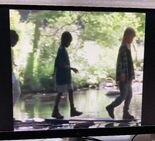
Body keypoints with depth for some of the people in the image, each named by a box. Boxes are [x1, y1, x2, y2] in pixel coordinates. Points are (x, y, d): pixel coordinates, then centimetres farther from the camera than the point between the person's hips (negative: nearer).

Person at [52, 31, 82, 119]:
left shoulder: (63, 50, 13)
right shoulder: (62, 50, -16)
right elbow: (61, 64, -23)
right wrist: (71, 68, -21)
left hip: (66, 76, 9)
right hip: (62, 76, -9)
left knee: (71, 91, 9)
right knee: (60, 93, -2)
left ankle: (73, 110, 15)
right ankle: (55, 111, 8)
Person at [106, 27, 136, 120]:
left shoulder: (127, 47, 12)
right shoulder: (123, 48, -16)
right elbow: (120, 63, -20)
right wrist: (121, 75, -22)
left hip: (128, 77, 10)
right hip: (124, 77, -10)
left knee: (129, 95, 12)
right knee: (123, 96, -2)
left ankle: (126, 113, 18)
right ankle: (111, 107, 14)